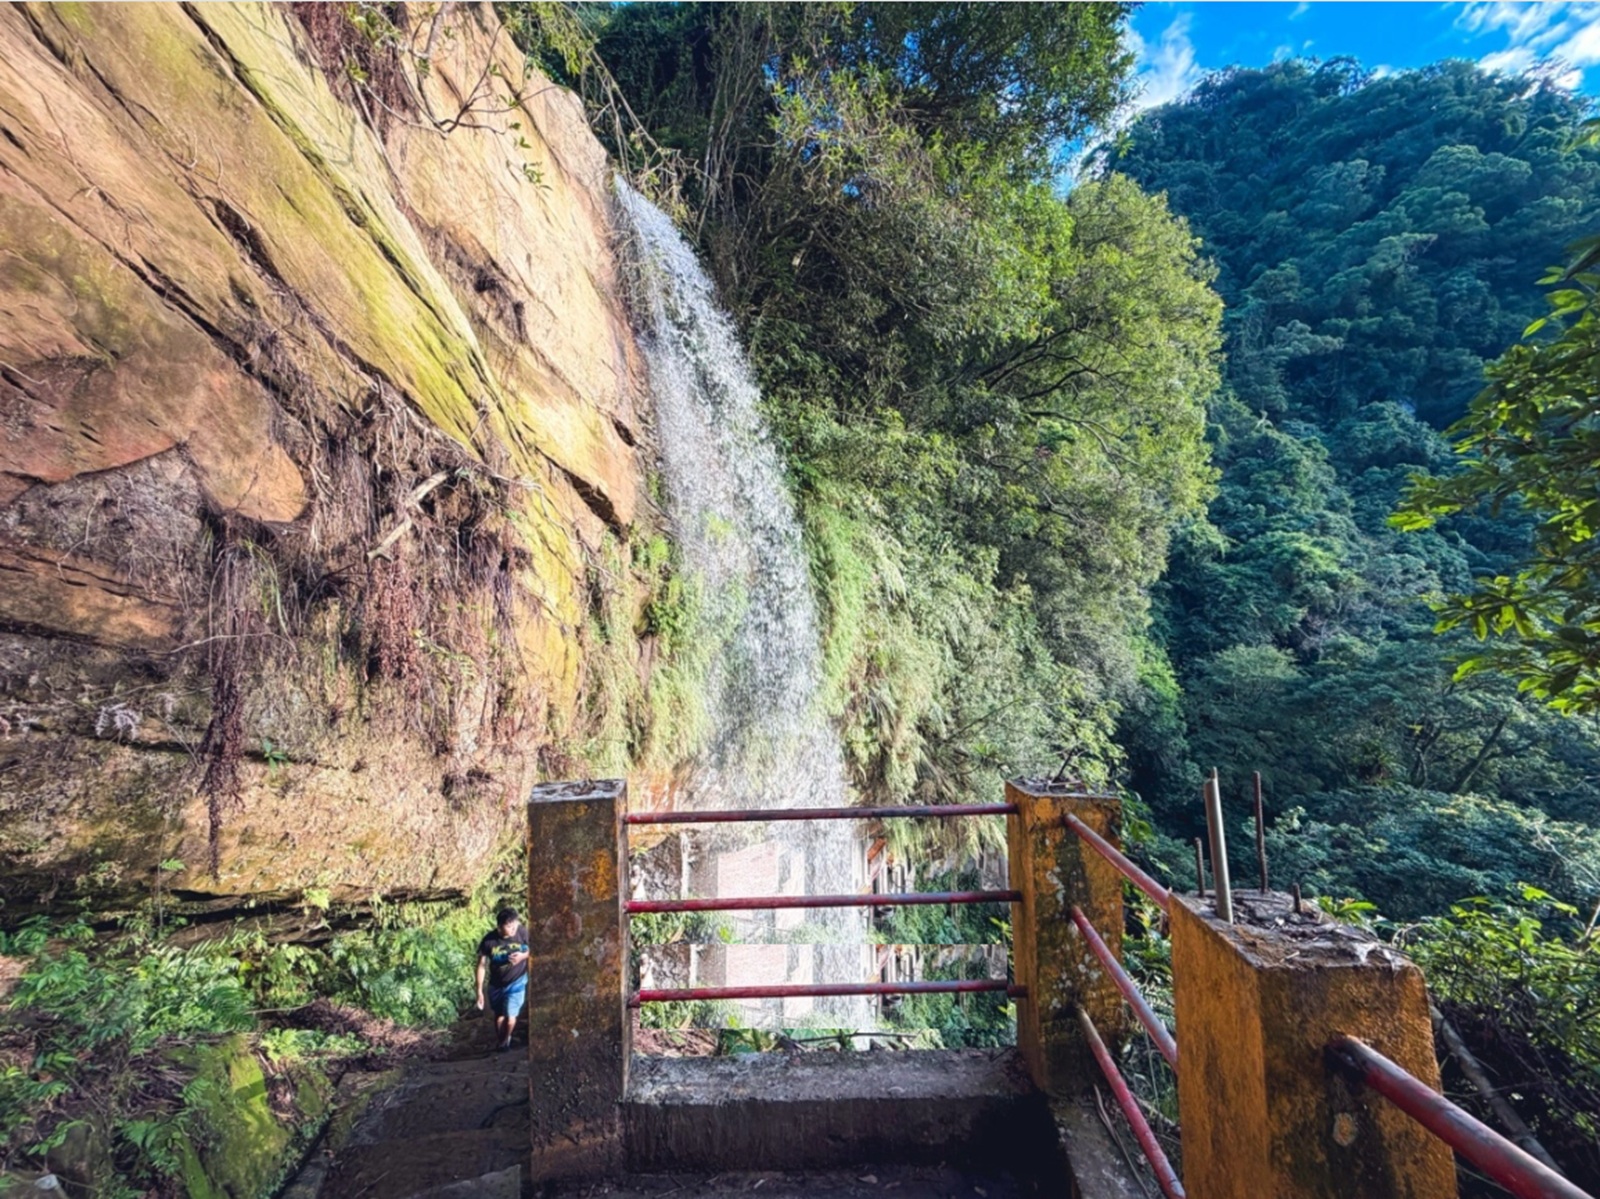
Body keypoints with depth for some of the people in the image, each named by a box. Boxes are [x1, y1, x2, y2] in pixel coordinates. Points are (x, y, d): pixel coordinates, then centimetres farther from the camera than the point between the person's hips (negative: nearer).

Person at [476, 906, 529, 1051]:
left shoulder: (522, 933, -24)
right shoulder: (489, 941, -24)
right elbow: (482, 966, -12)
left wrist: (523, 956, -26)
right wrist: (479, 991, -9)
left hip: (516, 982, -1)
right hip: (496, 984, 1)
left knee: (510, 1017, -4)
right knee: (499, 1017, 18)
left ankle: (506, 1041, 28)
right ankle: (501, 1042, 47)